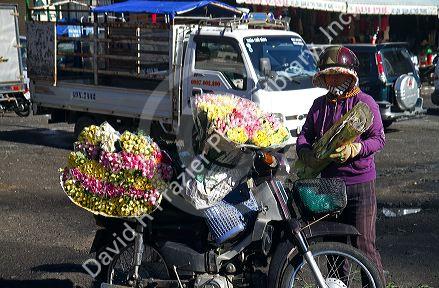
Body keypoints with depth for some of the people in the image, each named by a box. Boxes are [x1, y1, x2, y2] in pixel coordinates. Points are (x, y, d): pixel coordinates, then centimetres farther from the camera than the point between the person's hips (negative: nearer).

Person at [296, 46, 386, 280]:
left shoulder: (364, 102, -4)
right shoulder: (319, 105, 13)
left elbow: (378, 138, -8)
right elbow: (305, 135, 11)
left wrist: (352, 150, -24)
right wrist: (305, 152, -11)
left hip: (360, 184, -5)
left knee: (363, 243, -8)